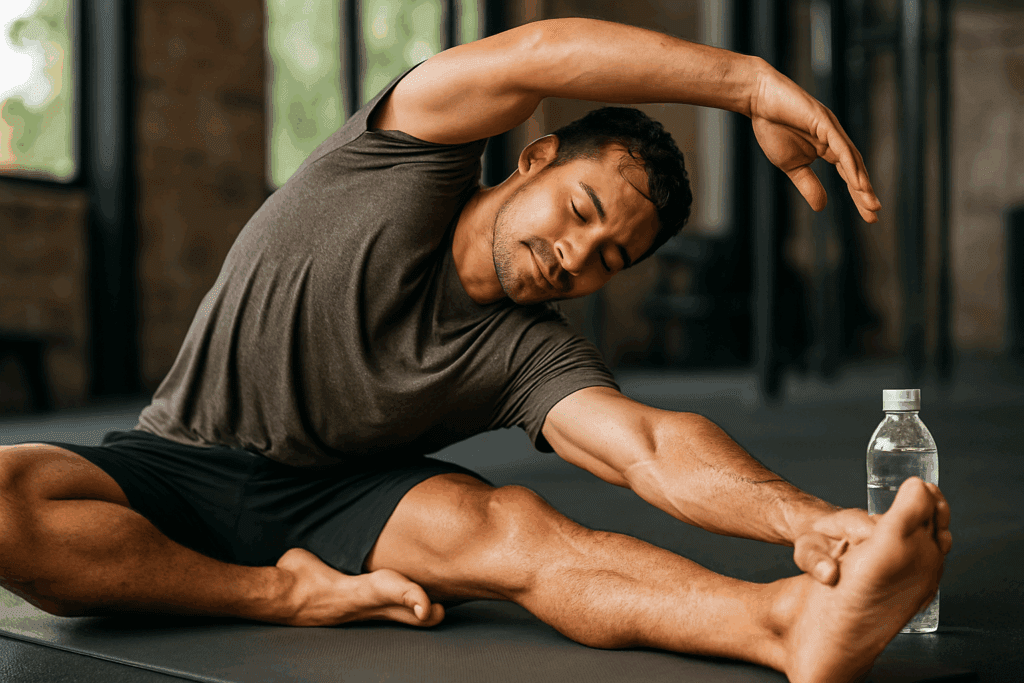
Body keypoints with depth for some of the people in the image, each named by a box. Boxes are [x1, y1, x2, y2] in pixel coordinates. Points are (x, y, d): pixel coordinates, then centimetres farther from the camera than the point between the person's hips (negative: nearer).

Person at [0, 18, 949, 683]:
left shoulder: (528, 356, -4)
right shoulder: (400, 164, -8)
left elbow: (652, 447, -22)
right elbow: (532, 55, -25)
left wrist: (805, 518, -42)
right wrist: (754, 83, -33)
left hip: (339, 498, 1)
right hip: (174, 470, -1)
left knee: (506, 526, -31)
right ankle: (299, 596, -24)